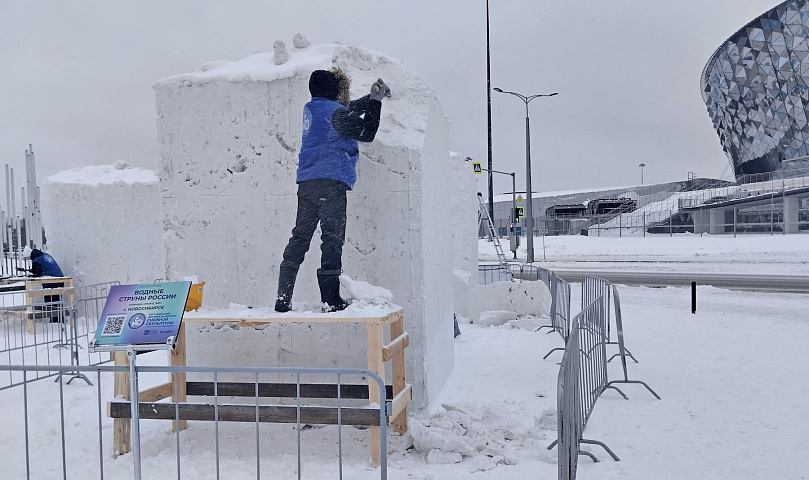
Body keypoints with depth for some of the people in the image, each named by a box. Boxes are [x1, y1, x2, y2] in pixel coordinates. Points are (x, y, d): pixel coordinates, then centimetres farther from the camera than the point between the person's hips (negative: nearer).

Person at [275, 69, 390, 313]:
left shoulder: (312, 109, 20)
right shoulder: (334, 112, -6)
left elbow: (350, 110, 33)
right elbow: (366, 133, -3)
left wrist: (373, 98, 35)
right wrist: (375, 101, 3)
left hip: (306, 183, 8)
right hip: (330, 182, -8)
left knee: (299, 237, 8)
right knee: (332, 239, -4)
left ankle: (283, 298, 5)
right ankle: (331, 299, -3)